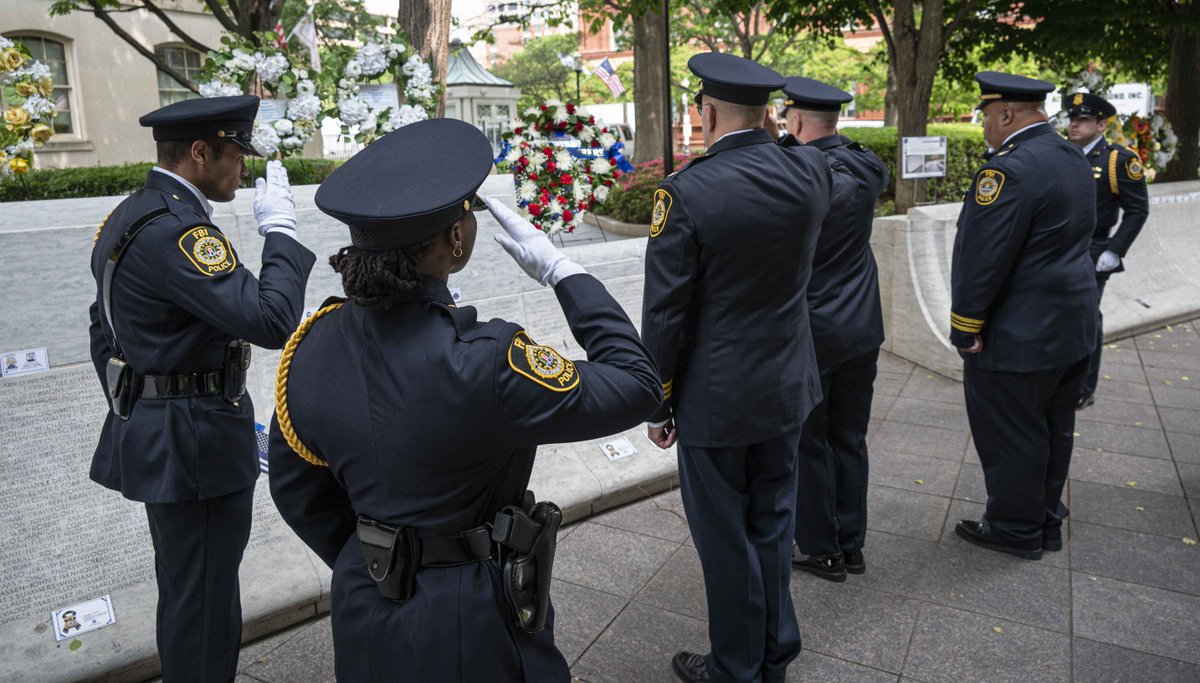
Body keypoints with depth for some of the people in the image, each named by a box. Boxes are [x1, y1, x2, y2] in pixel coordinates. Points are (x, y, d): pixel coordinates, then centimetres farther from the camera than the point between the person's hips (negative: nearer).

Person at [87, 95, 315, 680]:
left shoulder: (128, 216, 10)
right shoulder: (174, 228, -23)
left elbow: (105, 329, 17)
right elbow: (270, 321, -30)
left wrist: (133, 411, 23)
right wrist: (278, 227, -19)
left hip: (152, 430, 11)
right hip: (197, 444, -11)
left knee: (183, 588, 25)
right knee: (204, 604, 5)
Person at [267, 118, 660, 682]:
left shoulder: (314, 344, -12)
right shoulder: (480, 365, -32)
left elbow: (296, 491, 1)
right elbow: (637, 387, -21)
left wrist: (366, 568, 16)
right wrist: (561, 271, -14)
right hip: (471, 622, -5)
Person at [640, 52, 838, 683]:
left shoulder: (685, 192, -20)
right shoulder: (809, 172, -5)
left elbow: (665, 316, -16)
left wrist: (658, 405, -4)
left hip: (715, 400, -6)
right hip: (786, 391, 6)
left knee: (726, 538, 11)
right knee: (772, 525, 21)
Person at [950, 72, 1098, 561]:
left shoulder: (1011, 170, -21)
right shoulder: (1073, 160, 10)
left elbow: (983, 258, -24)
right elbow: (1081, 232, 16)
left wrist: (965, 325, -15)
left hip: (1017, 336, -10)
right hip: (1073, 327, 10)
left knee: (1010, 436, 5)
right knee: (1053, 427, 19)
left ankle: (1016, 530, 19)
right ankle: (1046, 521, 33)